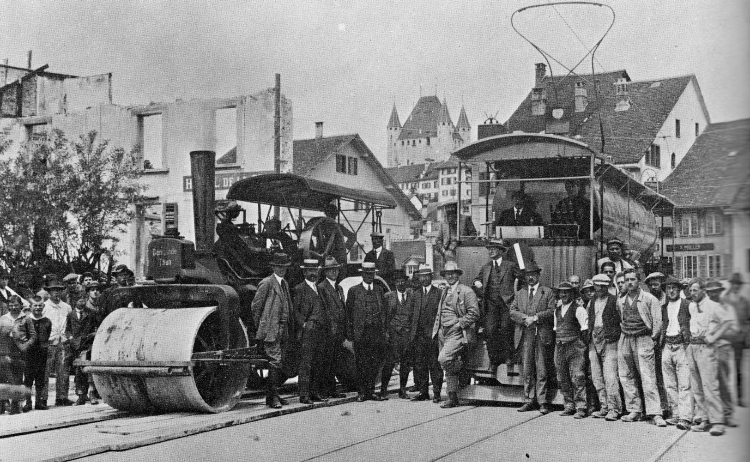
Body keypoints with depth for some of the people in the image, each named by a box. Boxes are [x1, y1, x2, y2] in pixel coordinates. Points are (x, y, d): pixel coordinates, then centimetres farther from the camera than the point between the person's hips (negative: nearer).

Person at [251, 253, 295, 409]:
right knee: (275, 362, -11)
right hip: (271, 330, -8)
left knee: (279, 363, 10)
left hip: (283, 329, 8)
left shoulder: (285, 283, 17)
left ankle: (272, 395, 17)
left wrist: (290, 328, 15)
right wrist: (259, 327, -4)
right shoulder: (266, 283, -8)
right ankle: (273, 397, -9)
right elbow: (255, 306, -7)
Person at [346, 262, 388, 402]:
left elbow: (385, 311, 15)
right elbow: (349, 313, 4)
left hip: (377, 331, 3)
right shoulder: (353, 291, 5)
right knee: (362, 364, -1)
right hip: (360, 332, -3)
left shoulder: (379, 290, 14)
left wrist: (385, 331, 6)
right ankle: (362, 392, 7)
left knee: (376, 363, 1)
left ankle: (371, 391, 10)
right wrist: (350, 333, -3)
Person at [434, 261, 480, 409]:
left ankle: (462, 368, 4)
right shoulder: (445, 292, 18)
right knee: (449, 368, 9)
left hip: (458, 334, -8)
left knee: (443, 359, -24)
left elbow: (474, 313, -13)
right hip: (444, 334, 8)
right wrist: (437, 330, 13)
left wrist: (459, 323, -15)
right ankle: (452, 398, 15)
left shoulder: (466, 291, -6)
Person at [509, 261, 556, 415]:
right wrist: (525, 318, -8)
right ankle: (529, 401, 9)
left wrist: (536, 317, -11)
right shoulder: (519, 294, 18)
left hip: (542, 335, -3)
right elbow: (512, 312, 8)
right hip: (526, 335, 3)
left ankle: (543, 402, -1)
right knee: (527, 370, 4)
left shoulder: (548, 292, 7)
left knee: (542, 370, -4)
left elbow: (552, 311, -3)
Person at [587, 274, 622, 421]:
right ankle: (604, 407, 14)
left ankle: (614, 409, -7)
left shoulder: (614, 301, -1)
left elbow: (622, 320, -2)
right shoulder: (591, 302, 16)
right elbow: (586, 320, 24)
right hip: (594, 341, 6)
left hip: (609, 342, -6)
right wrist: (588, 335, 13)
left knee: (610, 376, -12)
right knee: (596, 377, 6)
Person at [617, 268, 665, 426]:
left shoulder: (649, 299, -1)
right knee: (626, 377, 5)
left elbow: (657, 321, -2)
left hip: (643, 339, -6)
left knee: (648, 378, -11)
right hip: (625, 340, 6)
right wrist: (624, 332, 15)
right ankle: (634, 411, 12)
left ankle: (655, 414, -13)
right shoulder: (621, 301, 14)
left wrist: (654, 339, -4)